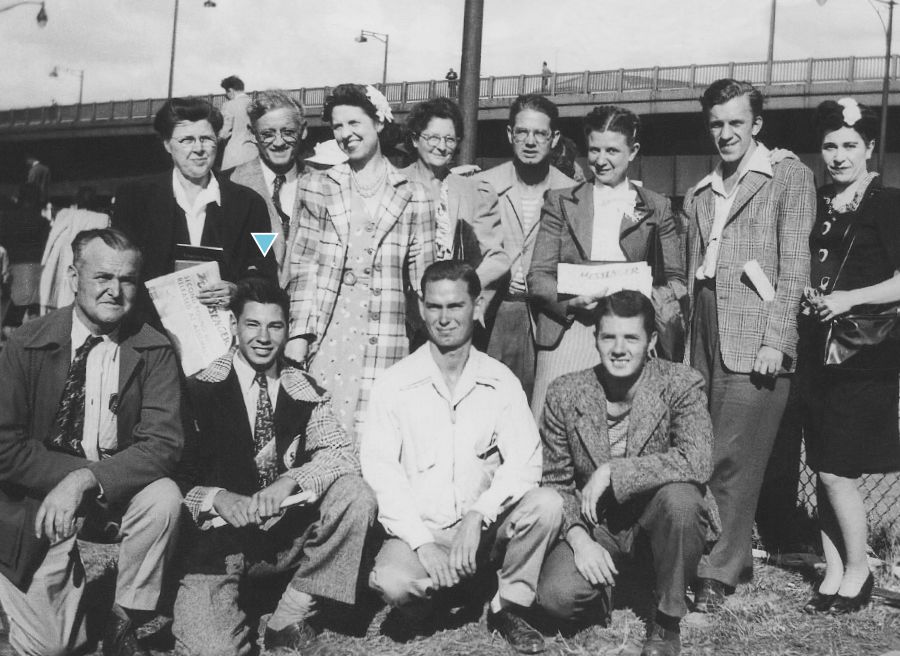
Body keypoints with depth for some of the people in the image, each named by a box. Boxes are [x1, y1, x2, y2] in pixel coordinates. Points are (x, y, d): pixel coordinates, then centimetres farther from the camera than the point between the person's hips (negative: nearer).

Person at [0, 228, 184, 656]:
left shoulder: (154, 351, -7)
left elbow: (163, 444, -16)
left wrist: (86, 480, -29)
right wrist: (79, 473, -22)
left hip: (120, 488, 1)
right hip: (38, 498, -1)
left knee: (164, 497, -32)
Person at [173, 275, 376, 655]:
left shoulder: (305, 392, 5)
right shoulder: (201, 389, -4)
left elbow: (343, 455, -5)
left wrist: (291, 479, -22)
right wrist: (216, 497, -26)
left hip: (287, 535, 4)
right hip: (217, 539, -3)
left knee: (356, 496, -21)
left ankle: (291, 617, -8)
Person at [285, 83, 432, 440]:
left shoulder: (413, 195, 7)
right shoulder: (317, 187, 10)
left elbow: (423, 276, 7)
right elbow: (303, 266, 5)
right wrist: (299, 334, -4)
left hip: (385, 336, -1)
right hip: (327, 331, 1)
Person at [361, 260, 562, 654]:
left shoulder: (501, 382, 1)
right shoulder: (394, 385, -4)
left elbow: (525, 462, -9)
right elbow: (379, 470, -10)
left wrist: (478, 514, -25)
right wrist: (423, 544, -20)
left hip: (485, 526, 2)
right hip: (419, 529, -1)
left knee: (546, 505, -25)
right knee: (392, 583, -31)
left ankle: (510, 607, -2)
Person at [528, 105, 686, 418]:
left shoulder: (656, 208, 13)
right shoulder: (561, 202, 13)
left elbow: (676, 280, 13)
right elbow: (538, 276, 8)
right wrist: (570, 301, -11)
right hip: (567, 334, 0)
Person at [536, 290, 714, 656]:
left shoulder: (681, 385, -14)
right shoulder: (565, 393, -8)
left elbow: (697, 462, -29)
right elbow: (556, 483, -2)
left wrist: (611, 472, -29)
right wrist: (578, 538, -19)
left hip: (656, 512, -1)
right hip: (594, 521, 1)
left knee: (680, 496, -35)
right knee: (556, 596, -25)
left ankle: (668, 620, -10)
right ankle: (604, 590, 15)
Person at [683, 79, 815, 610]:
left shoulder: (790, 177, 3)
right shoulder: (701, 194, 20)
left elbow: (795, 268, -5)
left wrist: (775, 341, -13)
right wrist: (688, 341, 13)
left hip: (756, 341, -6)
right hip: (707, 340, 6)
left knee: (732, 459, -7)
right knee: (709, 455, 6)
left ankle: (719, 572, 3)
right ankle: (736, 556, 20)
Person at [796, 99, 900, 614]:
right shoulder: (819, 204, 12)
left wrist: (848, 299, -18)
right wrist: (806, 295, 5)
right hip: (818, 347, 6)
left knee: (838, 471, -5)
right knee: (824, 469, 8)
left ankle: (858, 572, 15)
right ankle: (834, 573, 20)